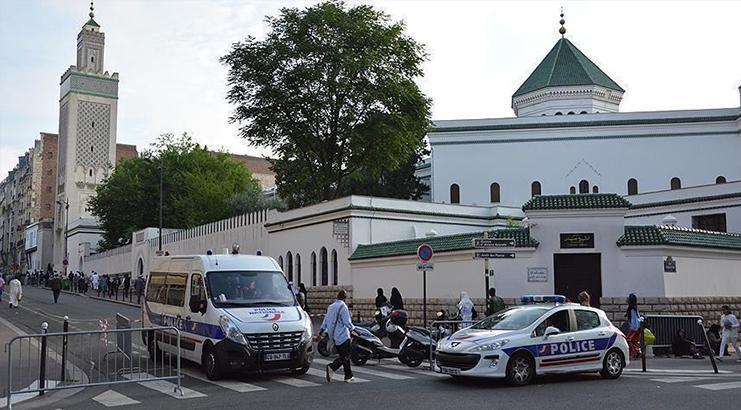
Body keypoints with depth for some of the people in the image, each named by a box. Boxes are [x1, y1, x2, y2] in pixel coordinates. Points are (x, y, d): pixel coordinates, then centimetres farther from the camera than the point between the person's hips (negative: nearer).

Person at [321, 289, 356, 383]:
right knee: (345, 356, -5)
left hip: (334, 336, 9)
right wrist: (354, 329, -5)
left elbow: (325, 321, 15)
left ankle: (348, 376, 15)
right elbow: (347, 322, -17)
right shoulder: (343, 307, -12)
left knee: (344, 355, 13)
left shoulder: (330, 307, 12)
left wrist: (321, 333, 20)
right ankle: (331, 367, -21)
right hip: (342, 335, -9)